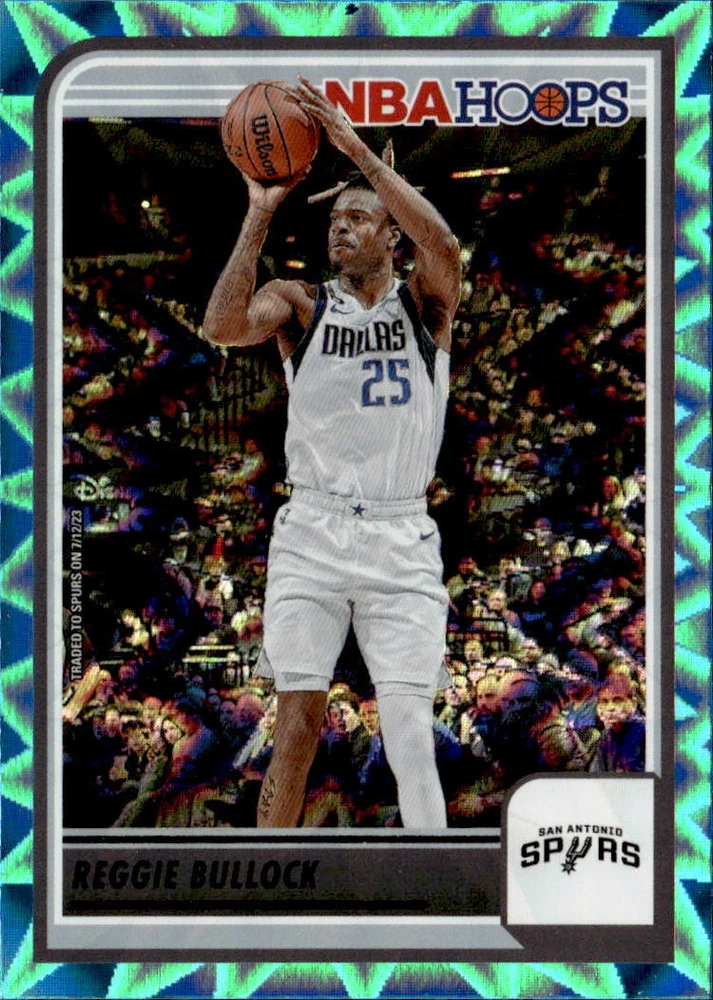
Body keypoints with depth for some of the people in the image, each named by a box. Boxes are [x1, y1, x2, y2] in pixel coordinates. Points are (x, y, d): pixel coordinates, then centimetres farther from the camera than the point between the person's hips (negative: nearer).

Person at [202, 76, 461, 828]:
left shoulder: (423, 303, 5)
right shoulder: (300, 305, 6)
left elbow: (444, 245, -19)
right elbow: (222, 327, -15)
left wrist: (356, 148, -20)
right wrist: (260, 211, -16)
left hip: (400, 539, -1)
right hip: (312, 534, 1)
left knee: (408, 733, -5)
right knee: (298, 720, 0)